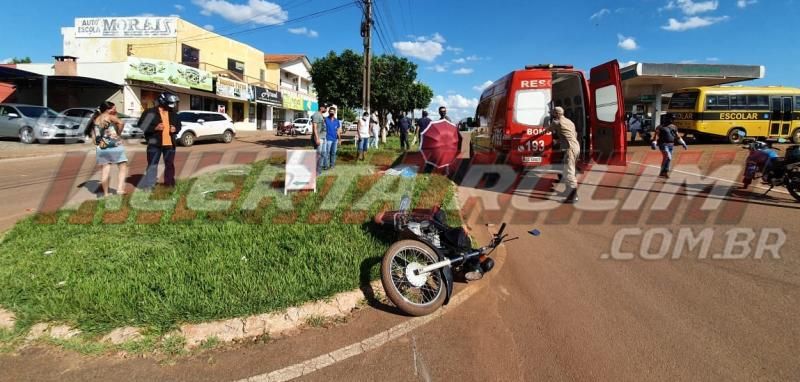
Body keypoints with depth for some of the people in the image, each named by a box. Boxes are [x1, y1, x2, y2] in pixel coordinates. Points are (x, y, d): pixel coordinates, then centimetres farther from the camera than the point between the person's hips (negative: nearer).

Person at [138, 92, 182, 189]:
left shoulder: (173, 113, 9)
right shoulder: (150, 112, -7)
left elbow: (179, 125, 20)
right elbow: (141, 126, -6)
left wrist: (175, 129, -2)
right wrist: (155, 128, -19)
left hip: (170, 143, 5)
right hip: (155, 143, -5)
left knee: (170, 165, 14)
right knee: (152, 166, -4)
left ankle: (169, 183, 27)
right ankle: (148, 186, 0)